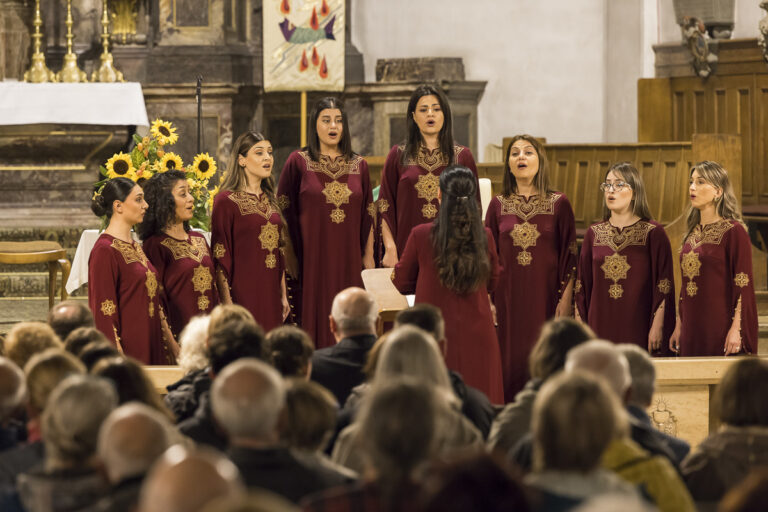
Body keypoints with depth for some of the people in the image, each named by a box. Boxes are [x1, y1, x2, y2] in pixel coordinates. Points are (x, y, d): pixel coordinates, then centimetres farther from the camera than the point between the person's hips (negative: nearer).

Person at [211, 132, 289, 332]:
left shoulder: (269, 200, 14)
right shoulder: (226, 201, -8)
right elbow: (221, 258, -11)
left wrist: (283, 295, 13)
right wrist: (227, 303, -16)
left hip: (270, 297, 7)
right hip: (243, 292, -6)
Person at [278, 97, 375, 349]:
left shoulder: (359, 165, 10)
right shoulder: (298, 161, 1)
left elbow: (367, 216, 11)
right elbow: (283, 212, 0)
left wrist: (369, 259, 6)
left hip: (348, 261, 3)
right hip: (311, 259, -3)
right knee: (315, 321, -4)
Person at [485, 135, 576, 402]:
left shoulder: (558, 203, 1)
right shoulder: (498, 205, 6)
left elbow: (570, 255, 1)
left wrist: (566, 299, -6)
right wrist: (487, 301, 2)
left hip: (545, 296, -1)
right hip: (508, 297, 1)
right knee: (511, 362, 0)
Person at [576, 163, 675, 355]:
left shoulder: (653, 233, -1)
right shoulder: (594, 233, 10)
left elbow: (663, 284, -4)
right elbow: (583, 283, 11)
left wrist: (657, 326, -10)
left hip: (638, 328, -3)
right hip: (601, 325, 3)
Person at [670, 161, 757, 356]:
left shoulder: (733, 231, -8)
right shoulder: (693, 232, 13)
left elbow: (744, 285, -12)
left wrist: (736, 328, -18)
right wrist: (678, 326, 14)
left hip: (720, 327, -7)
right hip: (692, 329, 7)